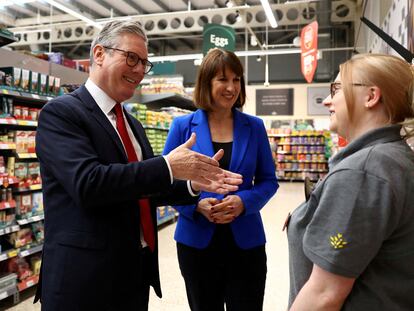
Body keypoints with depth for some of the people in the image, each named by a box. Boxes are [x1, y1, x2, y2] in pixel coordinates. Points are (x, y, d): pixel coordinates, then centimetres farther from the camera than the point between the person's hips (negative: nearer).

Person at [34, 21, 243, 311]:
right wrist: (168, 166, -21)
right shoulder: (61, 112, -11)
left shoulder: (133, 124, 13)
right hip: (86, 277, -7)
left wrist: (193, 183, -1)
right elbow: (88, 183, -26)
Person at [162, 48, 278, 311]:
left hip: (246, 242, 1)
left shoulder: (254, 127, 0)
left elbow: (268, 180, 4)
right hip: (197, 242, 0)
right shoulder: (183, 126, -3)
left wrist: (243, 201, -16)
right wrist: (196, 205, -18)